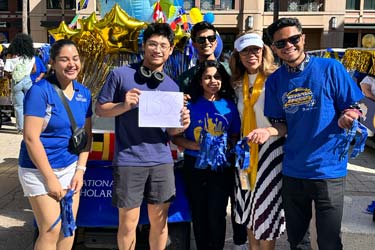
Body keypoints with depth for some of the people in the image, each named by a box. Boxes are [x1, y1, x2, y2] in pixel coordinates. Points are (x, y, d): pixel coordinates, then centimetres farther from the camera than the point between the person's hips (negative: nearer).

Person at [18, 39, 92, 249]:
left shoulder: (84, 93, 3)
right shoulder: (40, 90, -15)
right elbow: (31, 138, -18)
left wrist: (80, 170, 0)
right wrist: (50, 178, -18)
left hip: (70, 167, 6)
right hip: (40, 169, -6)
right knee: (51, 230, -3)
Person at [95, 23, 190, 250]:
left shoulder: (172, 86, 8)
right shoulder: (121, 75, -3)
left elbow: (170, 131, 12)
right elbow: (100, 109, 1)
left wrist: (181, 126, -10)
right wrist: (124, 105, -16)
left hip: (161, 161, 4)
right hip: (128, 160, -3)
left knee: (160, 220, 13)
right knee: (128, 222, 5)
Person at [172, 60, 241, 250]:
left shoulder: (229, 105, 2)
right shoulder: (191, 104, -2)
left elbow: (235, 137, 10)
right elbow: (176, 137, -2)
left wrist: (226, 147, -12)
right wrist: (197, 146, -18)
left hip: (221, 167, 0)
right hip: (195, 166, 0)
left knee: (217, 215, 1)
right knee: (199, 215, 12)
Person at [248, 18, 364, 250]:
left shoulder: (330, 68, -9)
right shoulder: (275, 80, 2)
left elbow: (355, 108, -4)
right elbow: (282, 124, 8)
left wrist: (346, 118, -26)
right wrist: (268, 131, -14)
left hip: (329, 168, -3)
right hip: (292, 170, 4)